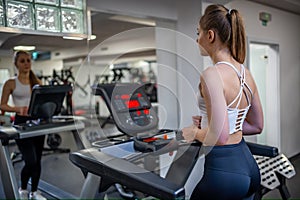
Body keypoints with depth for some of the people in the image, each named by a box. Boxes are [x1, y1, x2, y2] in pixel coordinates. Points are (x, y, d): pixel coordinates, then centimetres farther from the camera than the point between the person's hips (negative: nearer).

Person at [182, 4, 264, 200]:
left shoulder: (212, 75, -20)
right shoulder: (246, 73, 5)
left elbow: (219, 135, -27)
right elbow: (257, 126, 14)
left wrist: (194, 132, -7)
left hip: (223, 171, -8)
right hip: (249, 165, 8)